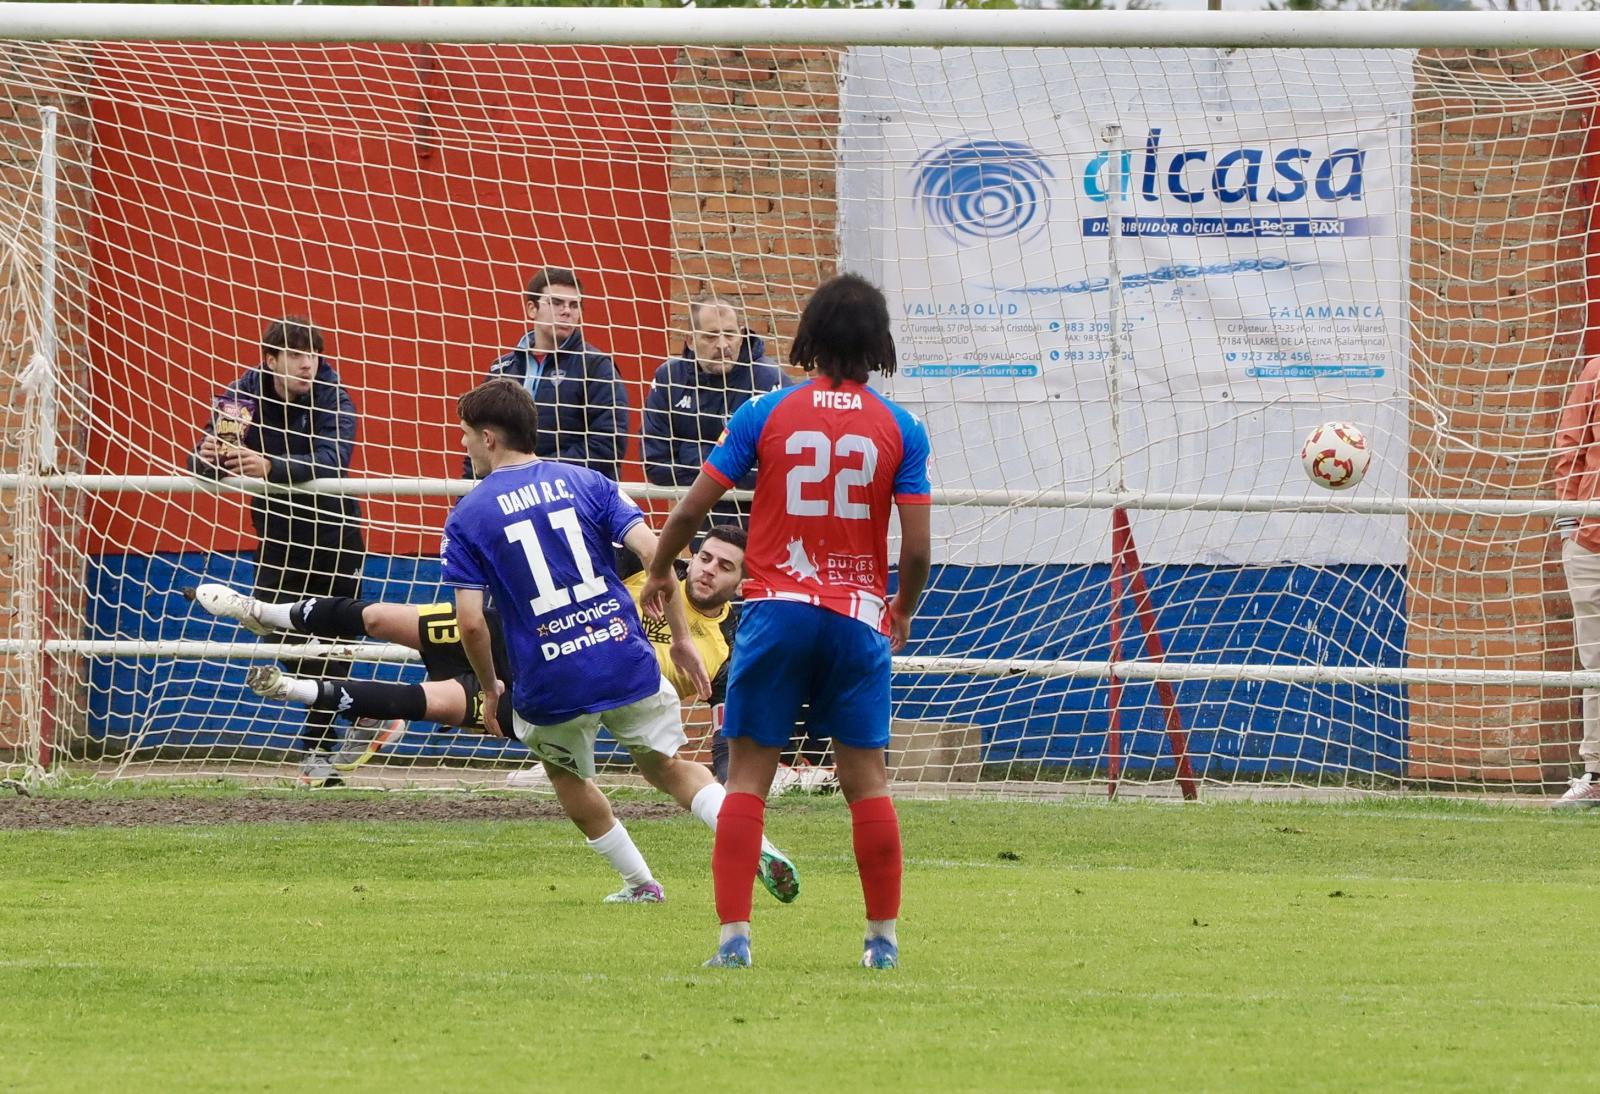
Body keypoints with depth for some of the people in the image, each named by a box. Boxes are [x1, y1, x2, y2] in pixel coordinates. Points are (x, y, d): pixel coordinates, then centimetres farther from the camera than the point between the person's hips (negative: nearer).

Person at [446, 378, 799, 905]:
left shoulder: (467, 517, 0)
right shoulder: (584, 482, 7)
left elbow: (471, 622, -8)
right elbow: (652, 551, -4)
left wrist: (489, 687, 9)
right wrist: (682, 638, 4)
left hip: (550, 684, -2)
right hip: (626, 661, 2)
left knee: (566, 774, 27)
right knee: (666, 766, 19)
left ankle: (640, 882, 28)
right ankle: (756, 846, -2)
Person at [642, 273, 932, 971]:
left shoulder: (766, 414, -2)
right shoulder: (899, 429, -1)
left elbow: (693, 506, -1)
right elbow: (916, 547, -4)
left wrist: (658, 573, 17)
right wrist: (904, 609, 17)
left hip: (777, 611, -1)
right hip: (858, 617, 1)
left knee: (748, 776, 3)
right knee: (865, 778, 9)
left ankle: (734, 934, -4)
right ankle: (882, 938, 13)